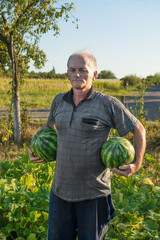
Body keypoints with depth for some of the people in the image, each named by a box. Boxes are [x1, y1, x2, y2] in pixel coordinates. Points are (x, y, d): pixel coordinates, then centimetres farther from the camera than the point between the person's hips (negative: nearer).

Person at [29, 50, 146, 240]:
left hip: (94, 194, -4)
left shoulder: (108, 104, -9)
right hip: (60, 191, 4)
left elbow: (138, 129, 2)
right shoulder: (59, 101, 4)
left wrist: (137, 164, -8)